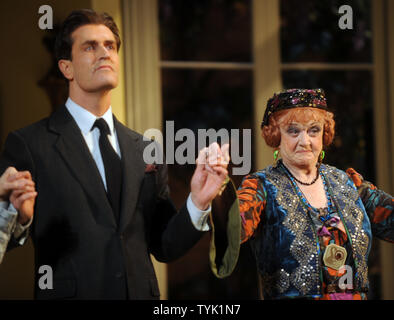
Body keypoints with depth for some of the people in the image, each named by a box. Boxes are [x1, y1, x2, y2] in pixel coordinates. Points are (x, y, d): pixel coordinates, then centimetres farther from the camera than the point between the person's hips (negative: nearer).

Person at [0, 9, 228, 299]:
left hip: (142, 292, 4)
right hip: (70, 292, -4)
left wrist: (198, 203, -8)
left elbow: (165, 248, 8)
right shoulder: (27, 145, -5)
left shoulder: (146, 151, 7)